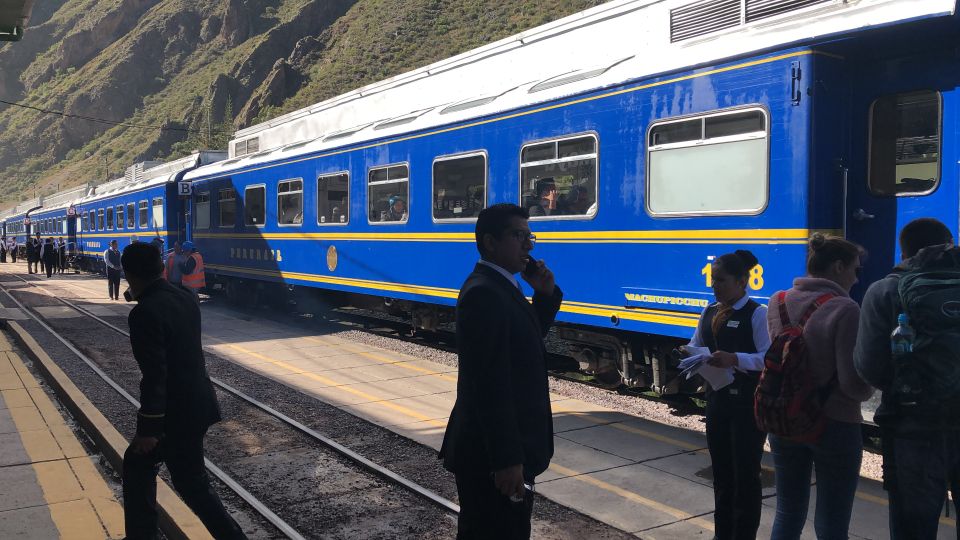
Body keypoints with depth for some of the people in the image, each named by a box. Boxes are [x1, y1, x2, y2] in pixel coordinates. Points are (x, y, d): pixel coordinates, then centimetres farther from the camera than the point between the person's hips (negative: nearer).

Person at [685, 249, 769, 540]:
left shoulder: (757, 313, -12)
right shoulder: (710, 312, 9)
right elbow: (696, 345, 14)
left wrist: (735, 359, -32)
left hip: (748, 403, -7)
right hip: (717, 398, 7)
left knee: (746, 473, 3)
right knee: (721, 471, 18)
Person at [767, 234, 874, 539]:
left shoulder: (778, 303, -1)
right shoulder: (844, 309, -18)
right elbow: (855, 384, -19)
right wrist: (868, 389, 1)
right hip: (835, 426, -5)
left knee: (787, 515, 19)